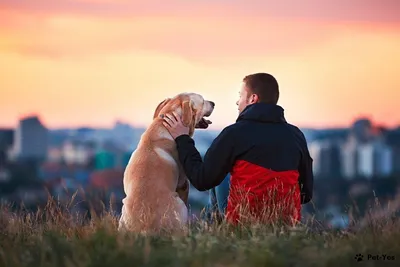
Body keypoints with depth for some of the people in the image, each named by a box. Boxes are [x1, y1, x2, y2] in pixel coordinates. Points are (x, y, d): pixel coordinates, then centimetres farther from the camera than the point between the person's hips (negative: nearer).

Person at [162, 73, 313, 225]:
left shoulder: (235, 133, -6)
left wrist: (182, 139, 10)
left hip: (244, 222, -3)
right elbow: (307, 193, 11)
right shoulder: (296, 136, 6)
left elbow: (202, 181, -1)